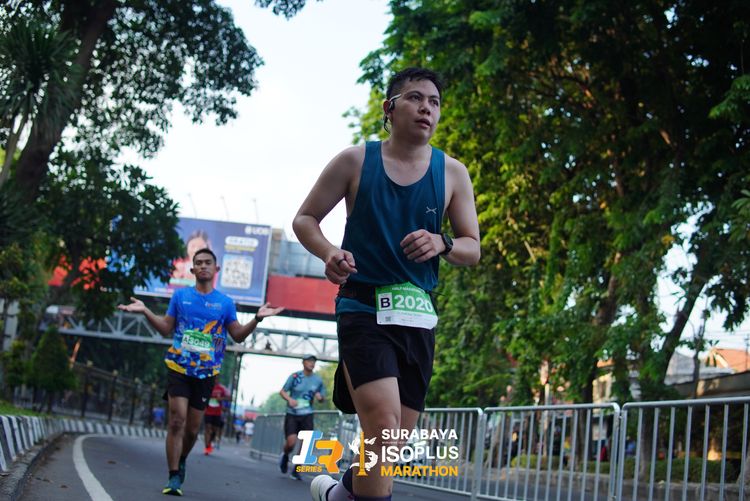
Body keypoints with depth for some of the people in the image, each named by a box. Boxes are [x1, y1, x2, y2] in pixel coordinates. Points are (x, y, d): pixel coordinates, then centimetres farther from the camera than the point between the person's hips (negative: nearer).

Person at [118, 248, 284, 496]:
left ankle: (181, 461, 37)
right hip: (179, 367, -1)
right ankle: (174, 477, -9)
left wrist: (257, 318, -9)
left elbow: (238, 336, 5)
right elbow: (166, 328, 9)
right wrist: (145, 311, -3)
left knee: (192, 428, 8)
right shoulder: (180, 295, 5)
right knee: (177, 420, -14)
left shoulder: (225, 303, 4)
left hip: (206, 372, 1)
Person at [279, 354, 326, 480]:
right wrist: (289, 399, -19)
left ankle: (296, 471, 6)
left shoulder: (318, 380, 5)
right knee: (291, 443, -12)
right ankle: (285, 456, 24)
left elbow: (322, 398, 16)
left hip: (307, 416, 2)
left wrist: (320, 397, -9)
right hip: (292, 414, -2)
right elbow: (282, 391, 2)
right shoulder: (295, 376, -2)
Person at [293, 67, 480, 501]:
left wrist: (442, 244, -16)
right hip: (364, 309, -4)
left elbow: (473, 250, 7)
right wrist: (329, 253, -15)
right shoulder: (355, 161, 0)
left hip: (418, 316, 4)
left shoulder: (453, 173, 6)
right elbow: (305, 219, 6)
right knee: (383, 428, -23)